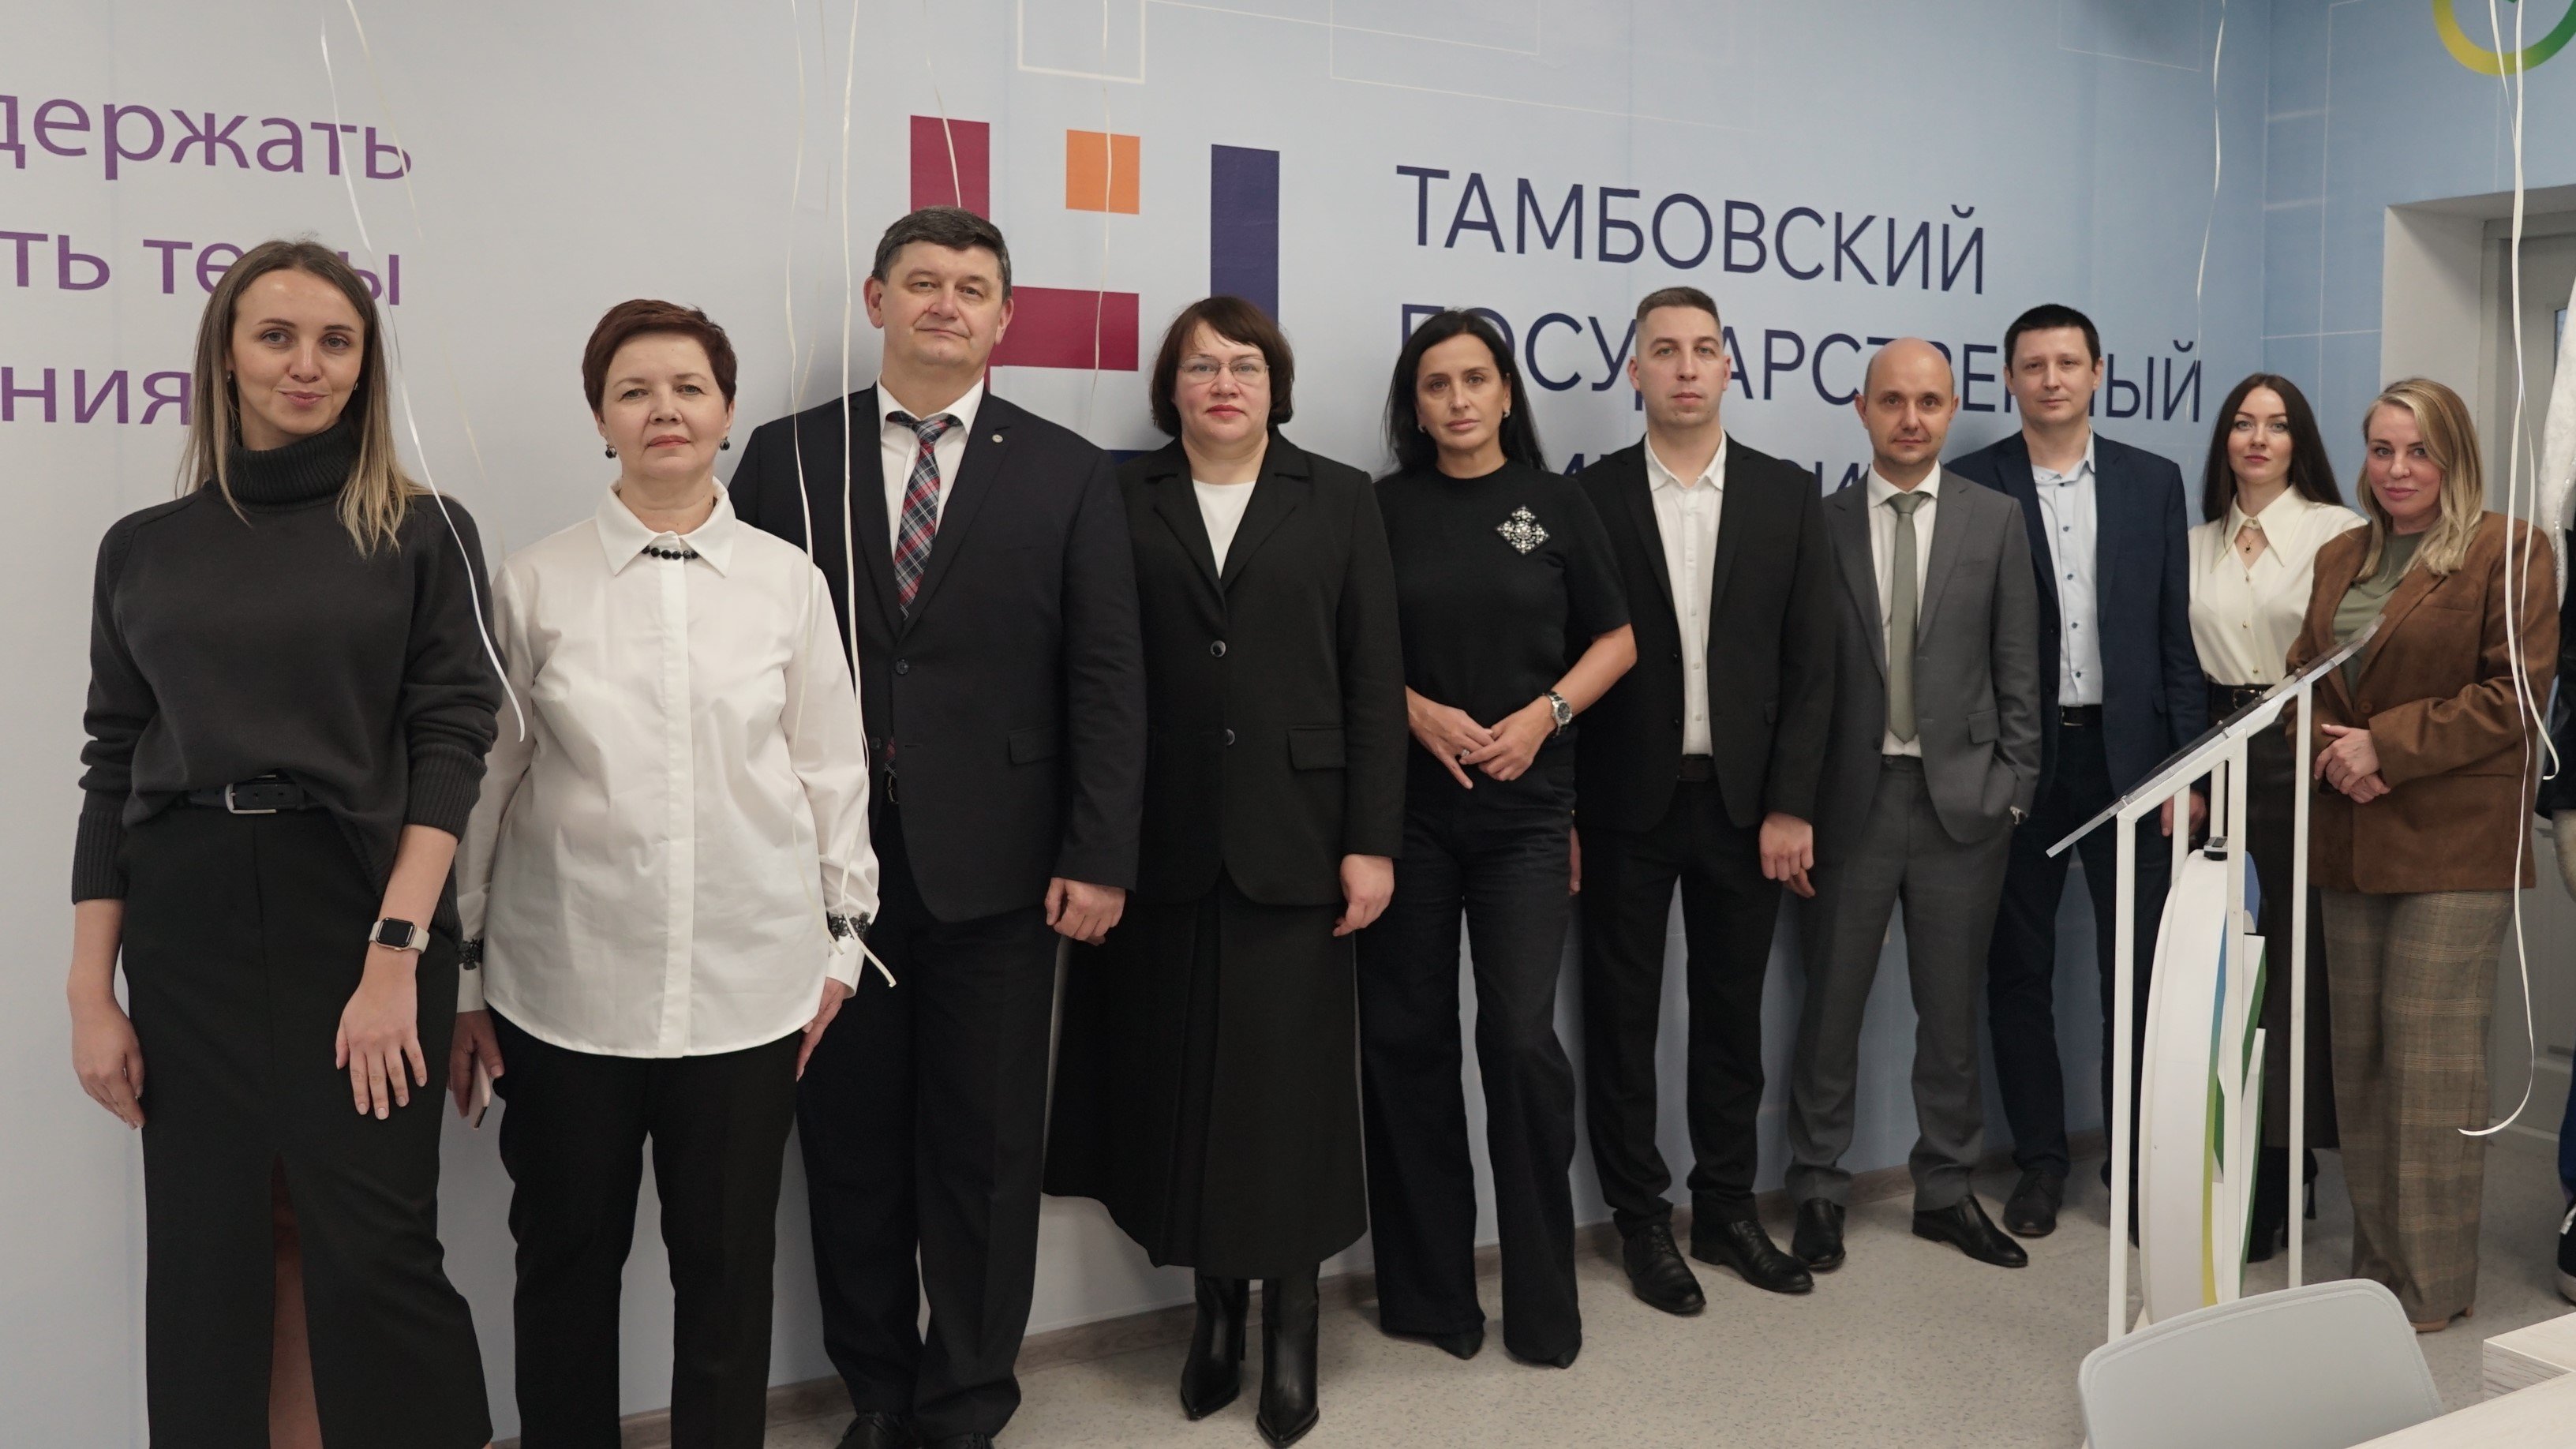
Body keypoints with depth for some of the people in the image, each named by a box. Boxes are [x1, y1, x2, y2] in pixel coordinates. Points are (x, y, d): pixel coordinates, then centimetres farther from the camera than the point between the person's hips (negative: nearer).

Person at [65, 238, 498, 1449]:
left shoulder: (423, 533, 2)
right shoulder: (144, 549, 10)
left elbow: (451, 740, -5)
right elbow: (111, 769, 10)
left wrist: (397, 953, -15)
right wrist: (92, 993, 5)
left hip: (359, 919, -3)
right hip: (188, 935, 3)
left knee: (371, 1249, -5)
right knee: (206, 1249, 9)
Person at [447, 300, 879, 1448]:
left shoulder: (789, 582, 1)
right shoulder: (533, 584, 0)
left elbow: (832, 769, 7)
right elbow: (486, 782, 4)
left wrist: (840, 936, 8)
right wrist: (459, 975, 7)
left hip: (748, 985, 0)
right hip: (566, 985, 0)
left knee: (729, 1264, 11)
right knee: (567, 1263, 13)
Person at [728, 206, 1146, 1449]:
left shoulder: (1066, 474, 4)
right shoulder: (785, 459, 5)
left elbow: (1106, 679, 0)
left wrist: (1098, 857, -6)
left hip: (995, 870, -1)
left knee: (986, 1152, 8)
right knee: (850, 1145, 12)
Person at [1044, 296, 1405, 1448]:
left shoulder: (1338, 499, 6)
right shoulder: (1122, 500, 6)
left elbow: (1375, 680, 2)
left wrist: (1372, 839, -4)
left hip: (1293, 838, 0)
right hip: (1162, 845, 1)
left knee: (1290, 1082, 4)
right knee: (1178, 1081, 7)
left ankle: (1291, 1324, 19)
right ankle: (1215, 1303, 25)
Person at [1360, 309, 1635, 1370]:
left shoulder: (1556, 505, 5)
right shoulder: (1384, 507, 4)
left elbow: (1615, 641, 8)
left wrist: (1544, 714, -8)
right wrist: (1416, 711, -12)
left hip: (1526, 806, 0)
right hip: (1405, 803, 1)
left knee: (1522, 1038, -6)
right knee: (1407, 1038, 5)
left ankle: (1543, 1295, 11)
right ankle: (1428, 1288, 19)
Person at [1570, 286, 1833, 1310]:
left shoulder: (1786, 496, 4)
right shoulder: (1590, 497, -1)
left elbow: (1810, 661, 2)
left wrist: (1790, 805, -5)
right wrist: (1560, 815, -7)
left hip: (1744, 802, 2)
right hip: (1626, 804, -1)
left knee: (1732, 1013, 12)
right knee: (1622, 1018, 7)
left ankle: (1727, 1208, 27)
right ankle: (1641, 1221, 21)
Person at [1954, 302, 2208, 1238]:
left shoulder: (2153, 483, 7)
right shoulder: (1971, 486, -1)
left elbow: (2177, 633, 6)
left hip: (2127, 753, 2)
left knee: (2137, 967, 6)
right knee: (2019, 970, 7)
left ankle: (2137, 1156, 20)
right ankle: (2039, 1159, 20)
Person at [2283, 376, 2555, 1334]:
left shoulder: (2509, 552, -3)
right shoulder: (2339, 560, 16)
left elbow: (2513, 697, -10)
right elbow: (2304, 680, 16)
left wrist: (2383, 744, -14)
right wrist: (2332, 752, -4)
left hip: (2452, 850, -6)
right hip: (2351, 848, 6)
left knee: (2431, 1063, -4)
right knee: (2357, 1060, 10)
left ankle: (2432, 1285, 8)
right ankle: (2373, 1265, 21)